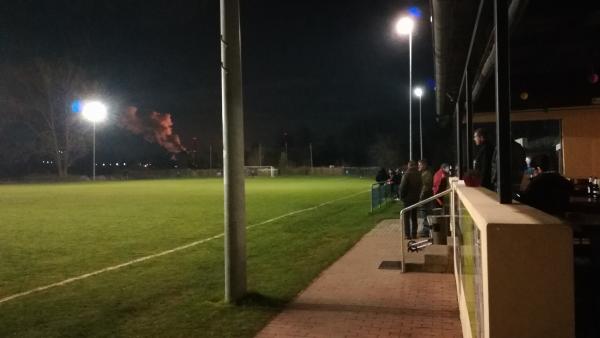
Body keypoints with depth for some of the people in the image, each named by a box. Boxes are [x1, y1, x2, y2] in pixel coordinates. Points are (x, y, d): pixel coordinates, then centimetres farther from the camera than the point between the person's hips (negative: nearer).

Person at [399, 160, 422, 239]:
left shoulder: (406, 175, -13)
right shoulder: (419, 175, 1)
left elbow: (402, 187, -14)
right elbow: (421, 186, 3)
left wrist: (401, 196, -2)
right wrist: (418, 195, 10)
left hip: (407, 198, -5)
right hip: (416, 198, 5)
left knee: (407, 216, 1)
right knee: (414, 216, 13)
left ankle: (407, 234, -3)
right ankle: (414, 234, 15)